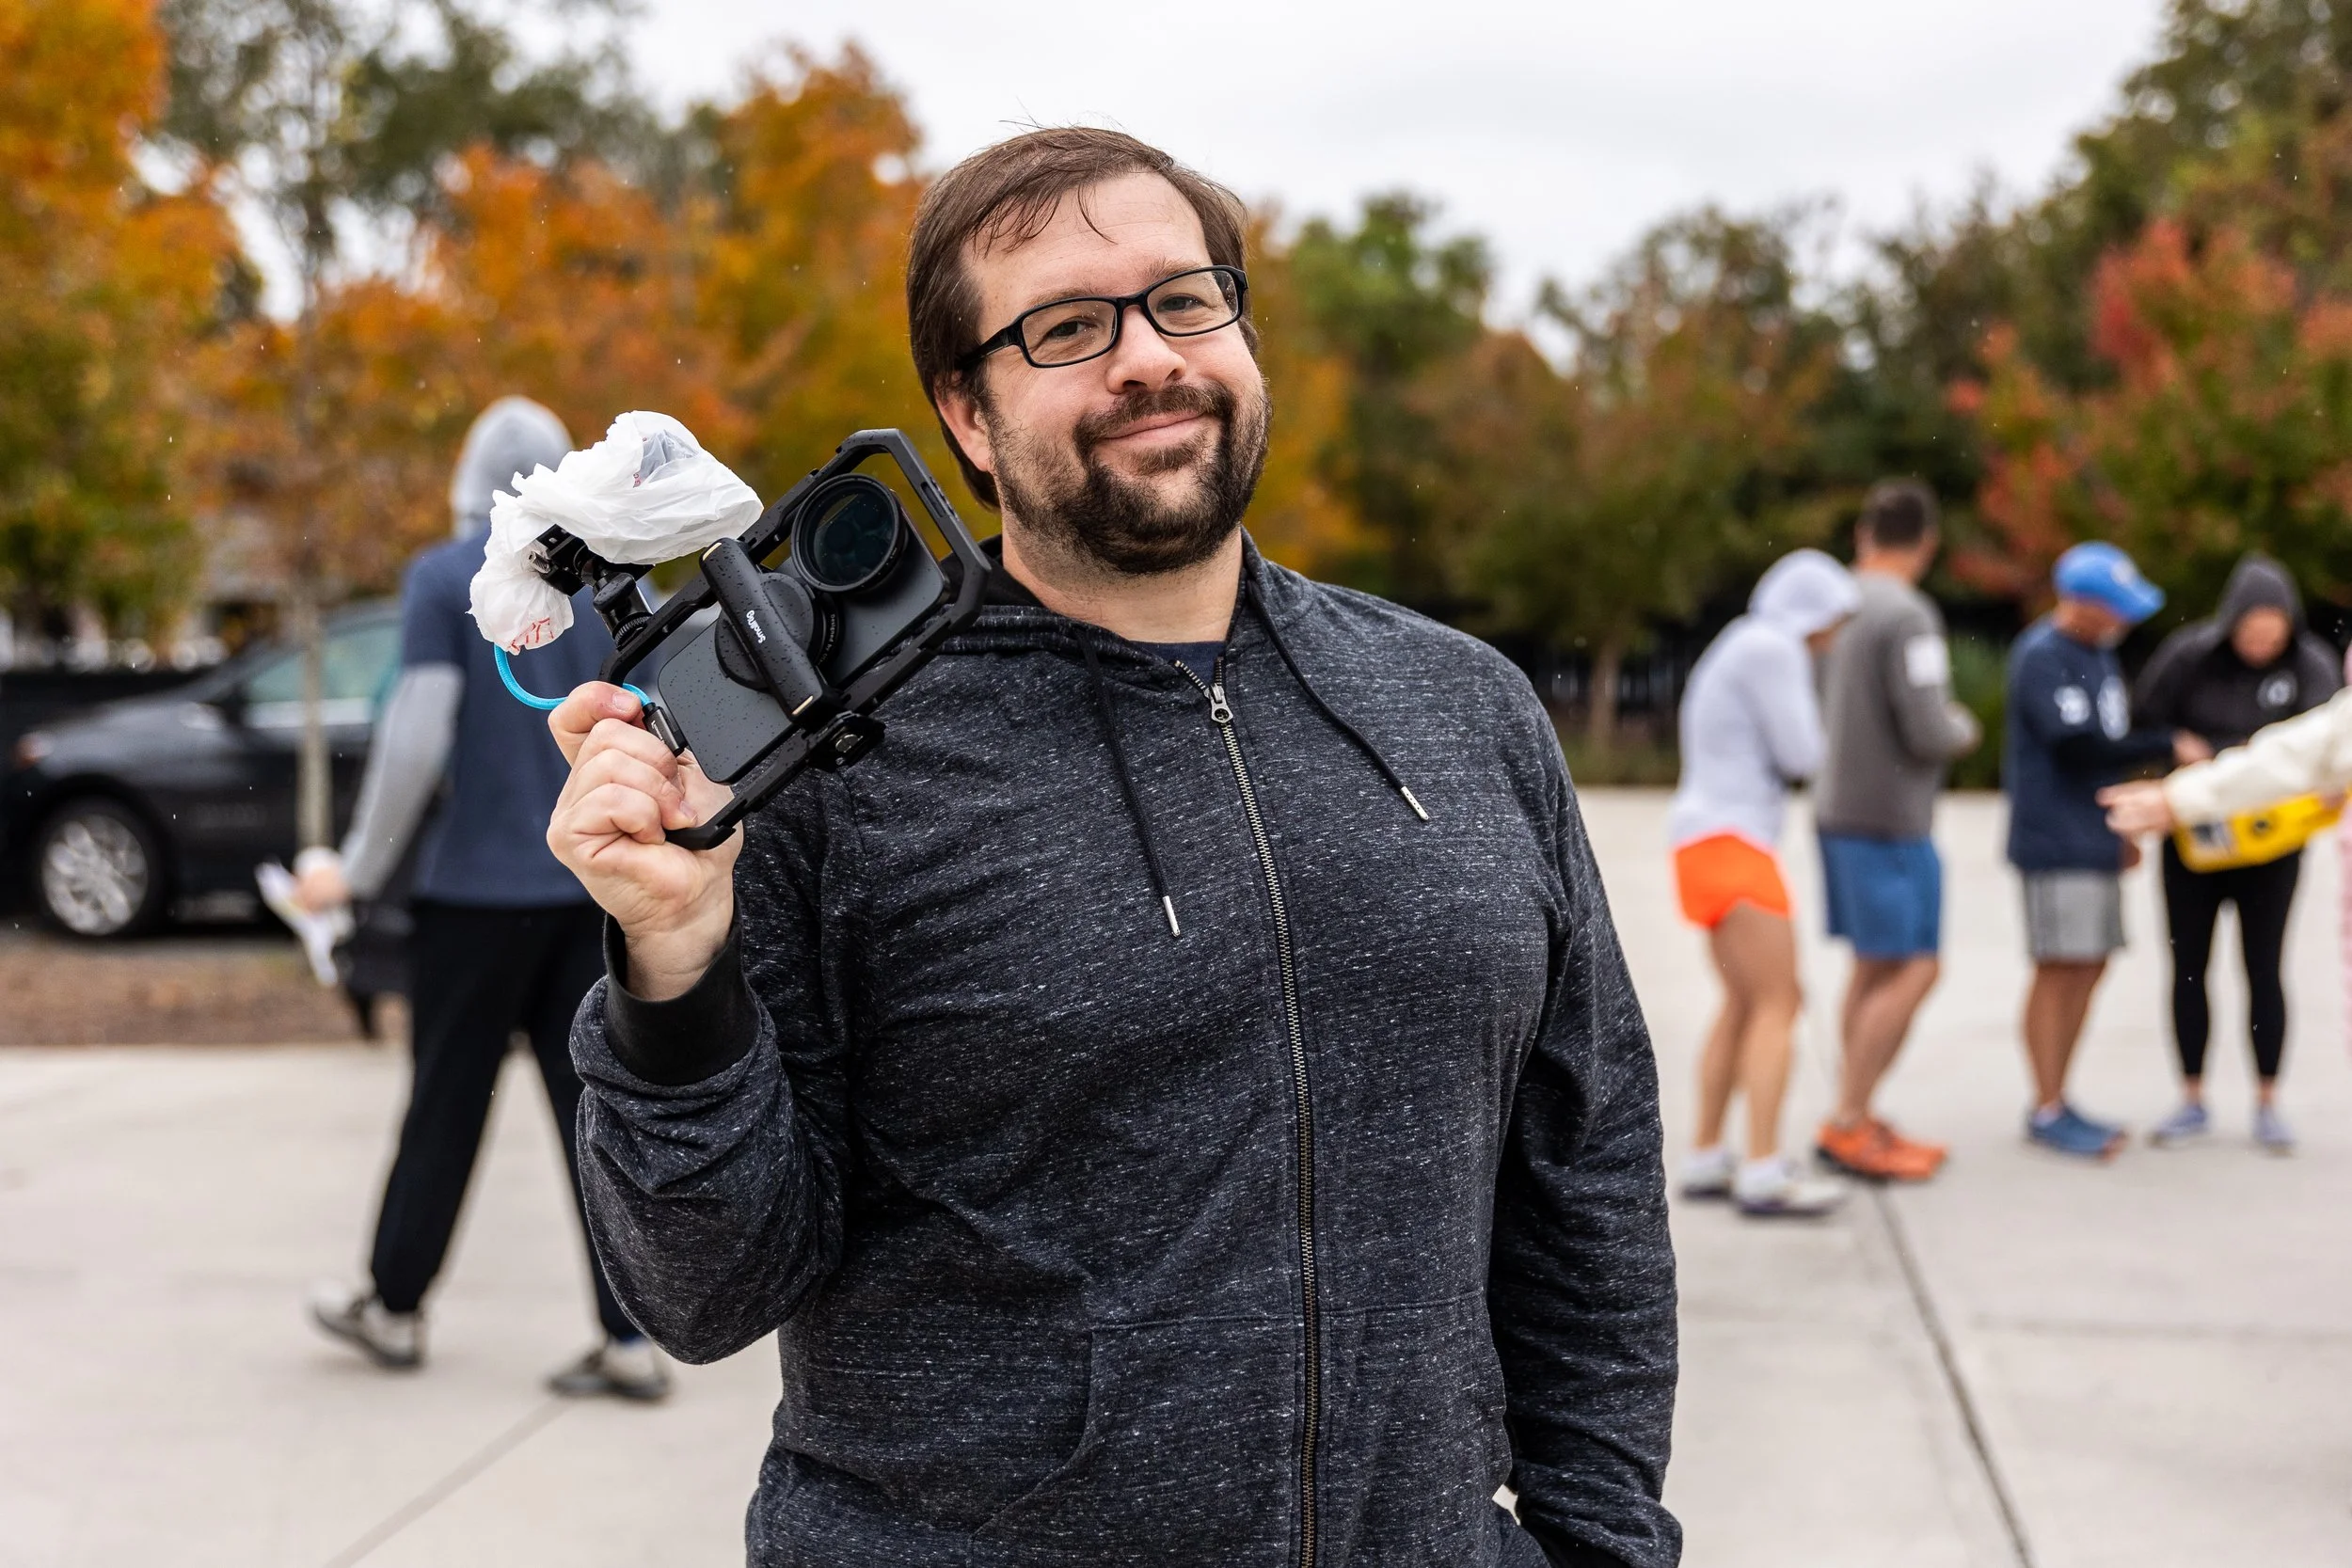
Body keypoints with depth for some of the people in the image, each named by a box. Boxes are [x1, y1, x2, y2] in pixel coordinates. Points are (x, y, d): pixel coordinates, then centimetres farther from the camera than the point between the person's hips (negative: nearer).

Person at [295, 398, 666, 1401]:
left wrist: (359, 868, -4)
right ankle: (628, 1340, 3)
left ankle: (393, 1304, 25)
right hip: (594, 890, 4)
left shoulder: (444, 579, -6)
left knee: (446, 1101, 9)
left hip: (478, 885, -4)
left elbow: (417, 737, -13)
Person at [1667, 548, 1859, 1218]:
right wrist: (1805, 697, 6)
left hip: (1714, 842, 10)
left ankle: (1705, 1160, 15)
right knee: (1779, 1005, -10)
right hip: (1731, 843, -10)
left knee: (1746, 1005, 14)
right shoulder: (1772, 648, -12)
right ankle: (1764, 1173, -14)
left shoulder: (1741, 648, 19)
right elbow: (1800, 755, -13)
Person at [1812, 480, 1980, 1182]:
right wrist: (1964, 730, 2)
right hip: (1888, 816, -8)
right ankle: (1847, 1124, -5)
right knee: (1912, 969, -4)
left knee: (1874, 969, 14)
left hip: (1838, 808, 8)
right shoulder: (1908, 616, -16)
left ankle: (1860, 1122, 17)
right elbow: (1928, 731, -20)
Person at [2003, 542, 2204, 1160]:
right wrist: (2169, 746, -17)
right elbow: (2079, 744, -23)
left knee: (2090, 968, 11)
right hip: (2055, 842, -10)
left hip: (2094, 843, 10)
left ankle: (2058, 1103, 19)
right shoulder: (2042, 657, -14)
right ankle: (2046, 1110, 0)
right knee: (2060, 969, -7)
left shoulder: (2096, 652, 16)